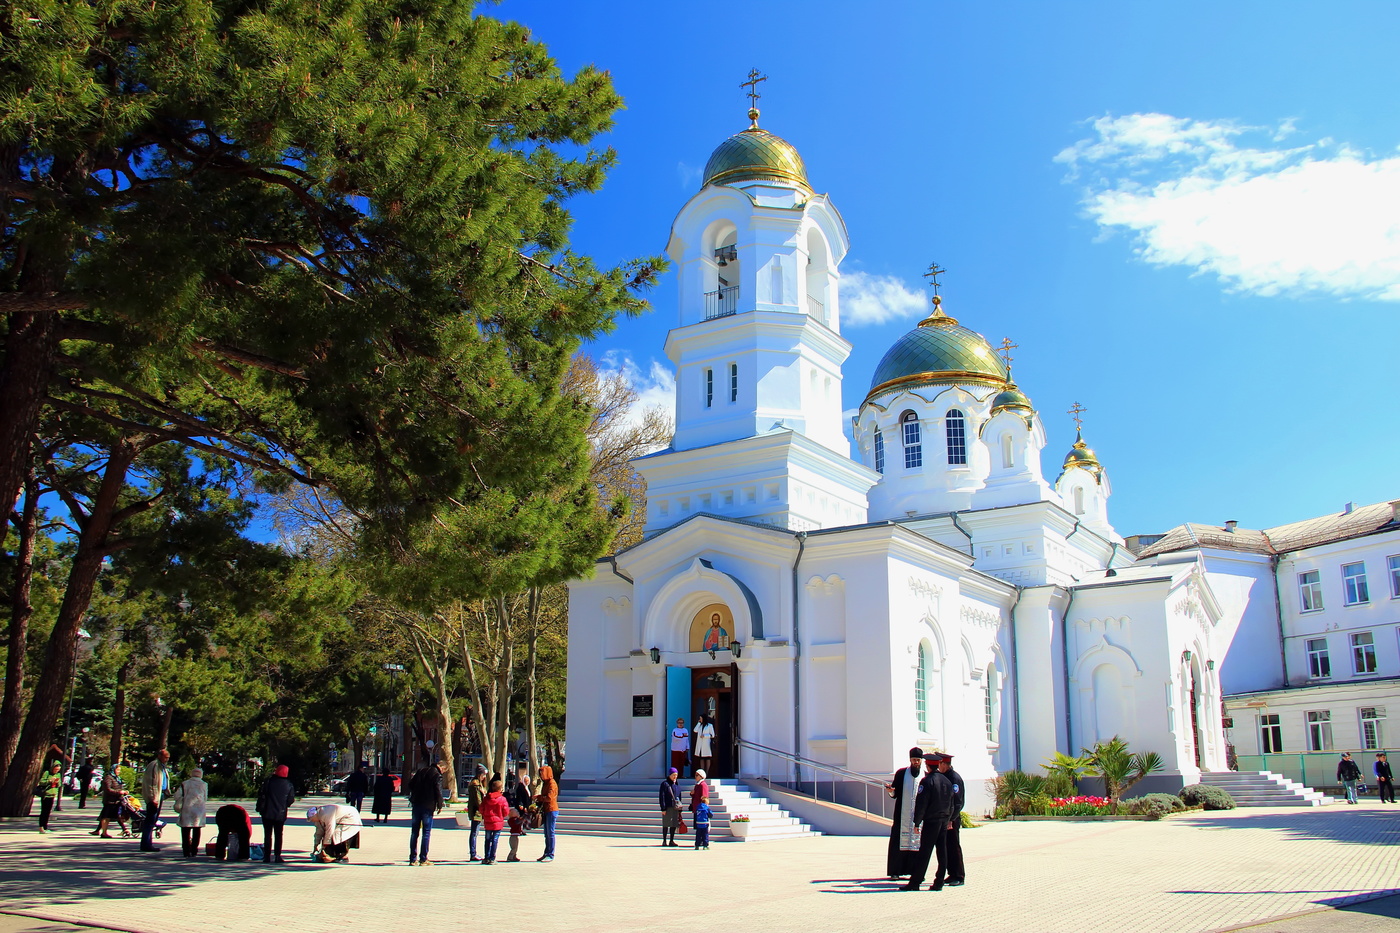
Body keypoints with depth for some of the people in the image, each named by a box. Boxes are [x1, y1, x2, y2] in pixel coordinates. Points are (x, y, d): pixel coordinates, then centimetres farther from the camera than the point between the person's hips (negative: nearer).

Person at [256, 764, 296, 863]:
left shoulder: (268, 781, -4)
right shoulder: (289, 785, -3)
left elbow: (261, 795, -4)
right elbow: (291, 800, 1)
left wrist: (260, 808, 7)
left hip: (267, 813, 0)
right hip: (281, 814, 1)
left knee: (267, 835, 6)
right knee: (278, 835, 9)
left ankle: (267, 856, 3)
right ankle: (277, 856, 3)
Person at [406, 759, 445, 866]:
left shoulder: (422, 770, 10)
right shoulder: (437, 775, -10)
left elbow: (410, 784, 14)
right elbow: (438, 791, -15)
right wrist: (439, 805, -4)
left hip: (416, 805, 6)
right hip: (428, 806, -6)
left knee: (414, 832, 11)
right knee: (426, 833, 1)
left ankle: (413, 859, 12)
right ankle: (423, 859, 0)